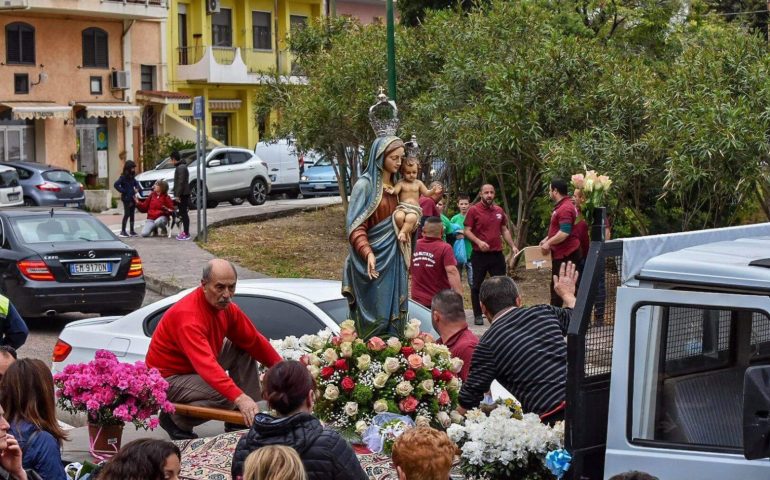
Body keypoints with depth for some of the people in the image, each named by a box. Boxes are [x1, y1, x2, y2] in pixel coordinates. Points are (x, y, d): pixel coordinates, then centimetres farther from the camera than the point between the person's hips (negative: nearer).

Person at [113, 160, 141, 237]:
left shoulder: (132, 177, 11)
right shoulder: (123, 177, -11)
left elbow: (136, 183, 21)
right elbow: (116, 184, -20)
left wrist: (137, 188, 0)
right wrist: (123, 191, -17)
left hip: (132, 198, 7)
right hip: (126, 198, -7)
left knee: (132, 214, 10)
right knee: (127, 214, -7)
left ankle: (131, 230, 16)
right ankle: (122, 231, -2)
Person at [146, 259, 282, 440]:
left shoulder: (225, 306, -6)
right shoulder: (188, 316, -33)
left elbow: (254, 340, 4)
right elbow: (206, 365, -45)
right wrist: (240, 398, -55)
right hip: (168, 377, -9)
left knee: (245, 351, 2)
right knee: (226, 397, -28)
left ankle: (242, 422, 5)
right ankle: (175, 418, -2)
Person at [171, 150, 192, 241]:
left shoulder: (180, 168, -16)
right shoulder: (181, 167, 17)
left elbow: (181, 182, -21)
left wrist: (178, 195, -21)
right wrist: (177, 194, 22)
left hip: (182, 194, -10)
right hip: (183, 194, 10)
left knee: (184, 213, -9)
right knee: (183, 213, 15)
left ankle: (186, 234, -10)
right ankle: (185, 231, 21)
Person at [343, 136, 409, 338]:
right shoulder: (365, 185, -8)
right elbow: (355, 225, -15)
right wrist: (368, 253, -29)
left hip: (394, 259, 7)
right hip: (374, 260, -7)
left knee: (394, 316, 5)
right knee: (374, 318, -5)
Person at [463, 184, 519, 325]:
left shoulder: (499, 211, 10)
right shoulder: (473, 210, -4)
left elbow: (504, 230, 18)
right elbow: (467, 231, -7)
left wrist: (513, 246, 8)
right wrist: (478, 241, -22)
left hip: (497, 254, 4)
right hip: (479, 255, -4)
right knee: (477, 285, 3)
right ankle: (477, 315, 11)